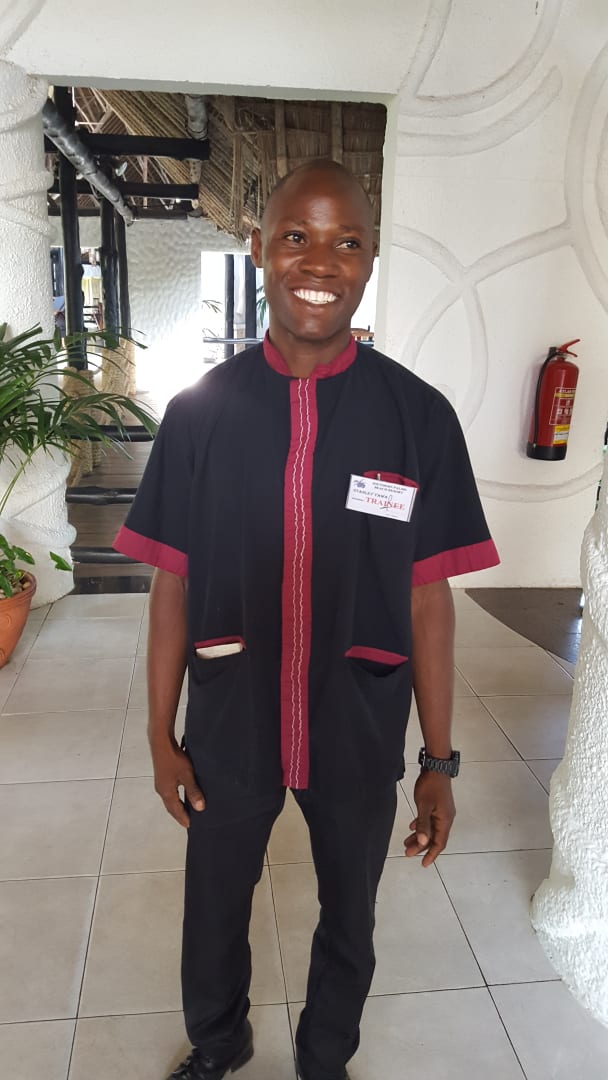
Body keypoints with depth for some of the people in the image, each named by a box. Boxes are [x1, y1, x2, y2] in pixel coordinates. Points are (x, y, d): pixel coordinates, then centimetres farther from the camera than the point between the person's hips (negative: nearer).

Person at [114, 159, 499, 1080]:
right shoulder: (200, 412, -9)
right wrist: (161, 735, 1)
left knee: (347, 917, 24)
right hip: (228, 727, 1)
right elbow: (173, 585, -3)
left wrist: (440, 762, -3)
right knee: (215, 907, 25)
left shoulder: (419, 417, -12)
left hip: (360, 736, 0)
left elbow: (428, 598, -7)